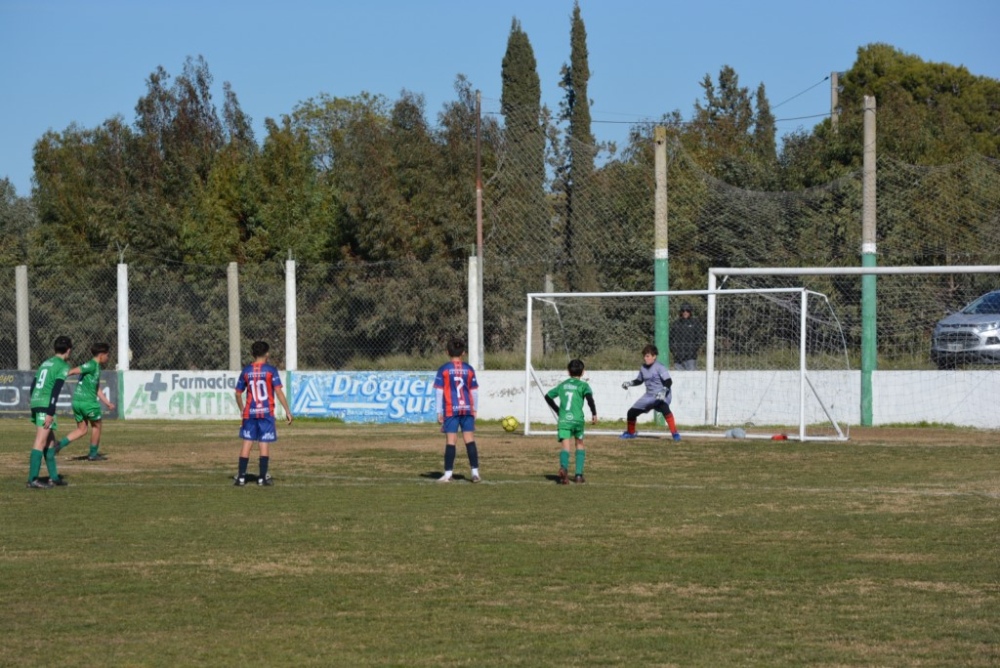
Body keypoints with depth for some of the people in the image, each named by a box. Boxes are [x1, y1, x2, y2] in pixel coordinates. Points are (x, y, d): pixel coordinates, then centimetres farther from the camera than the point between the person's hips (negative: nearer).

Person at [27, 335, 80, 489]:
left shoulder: (46, 363, 20)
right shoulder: (63, 366, -5)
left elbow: (33, 385, 20)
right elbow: (56, 390, -15)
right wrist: (50, 413, -19)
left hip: (35, 402, 8)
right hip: (46, 405, -8)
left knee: (50, 441, 17)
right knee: (41, 442, -10)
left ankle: (53, 477, 22)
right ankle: (32, 480, -14)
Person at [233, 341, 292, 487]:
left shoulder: (246, 371, 4)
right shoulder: (270, 370, -6)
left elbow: (238, 393, 9)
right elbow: (278, 392, -11)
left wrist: (242, 409, 26)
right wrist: (287, 411, -6)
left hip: (250, 413, 2)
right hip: (267, 413, -2)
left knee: (247, 444, 6)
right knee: (265, 444, 2)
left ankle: (241, 477, 4)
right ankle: (262, 478, 2)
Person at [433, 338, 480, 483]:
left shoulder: (444, 369, -3)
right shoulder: (469, 369, 4)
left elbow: (439, 392, -3)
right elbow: (475, 391, 8)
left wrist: (439, 413, 1)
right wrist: (474, 410, 18)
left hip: (450, 410, -2)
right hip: (467, 409, 2)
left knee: (450, 441, -2)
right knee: (470, 440, 5)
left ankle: (448, 474, -3)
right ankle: (475, 472, 3)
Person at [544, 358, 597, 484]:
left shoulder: (562, 385, 18)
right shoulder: (583, 385, 5)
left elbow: (548, 396, 21)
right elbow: (589, 396, -14)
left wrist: (558, 410, 29)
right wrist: (594, 414, -12)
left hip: (563, 419, 1)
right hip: (577, 419, -1)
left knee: (565, 447, -9)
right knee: (579, 445, 19)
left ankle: (564, 467, -40)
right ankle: (578, 474, 13)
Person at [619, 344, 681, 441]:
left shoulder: (659, 367, -17)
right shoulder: (643, 368, 5)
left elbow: (668, 381, -24)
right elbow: (639, 380, 23)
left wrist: (663, 391, -39)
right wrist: (629, 383, 6)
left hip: (661, 396, -8)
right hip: (649, 396, 8)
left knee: (664, 408, -39)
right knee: (632, 412, 10)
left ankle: (675, 433, -39)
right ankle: (630, 433, 37)